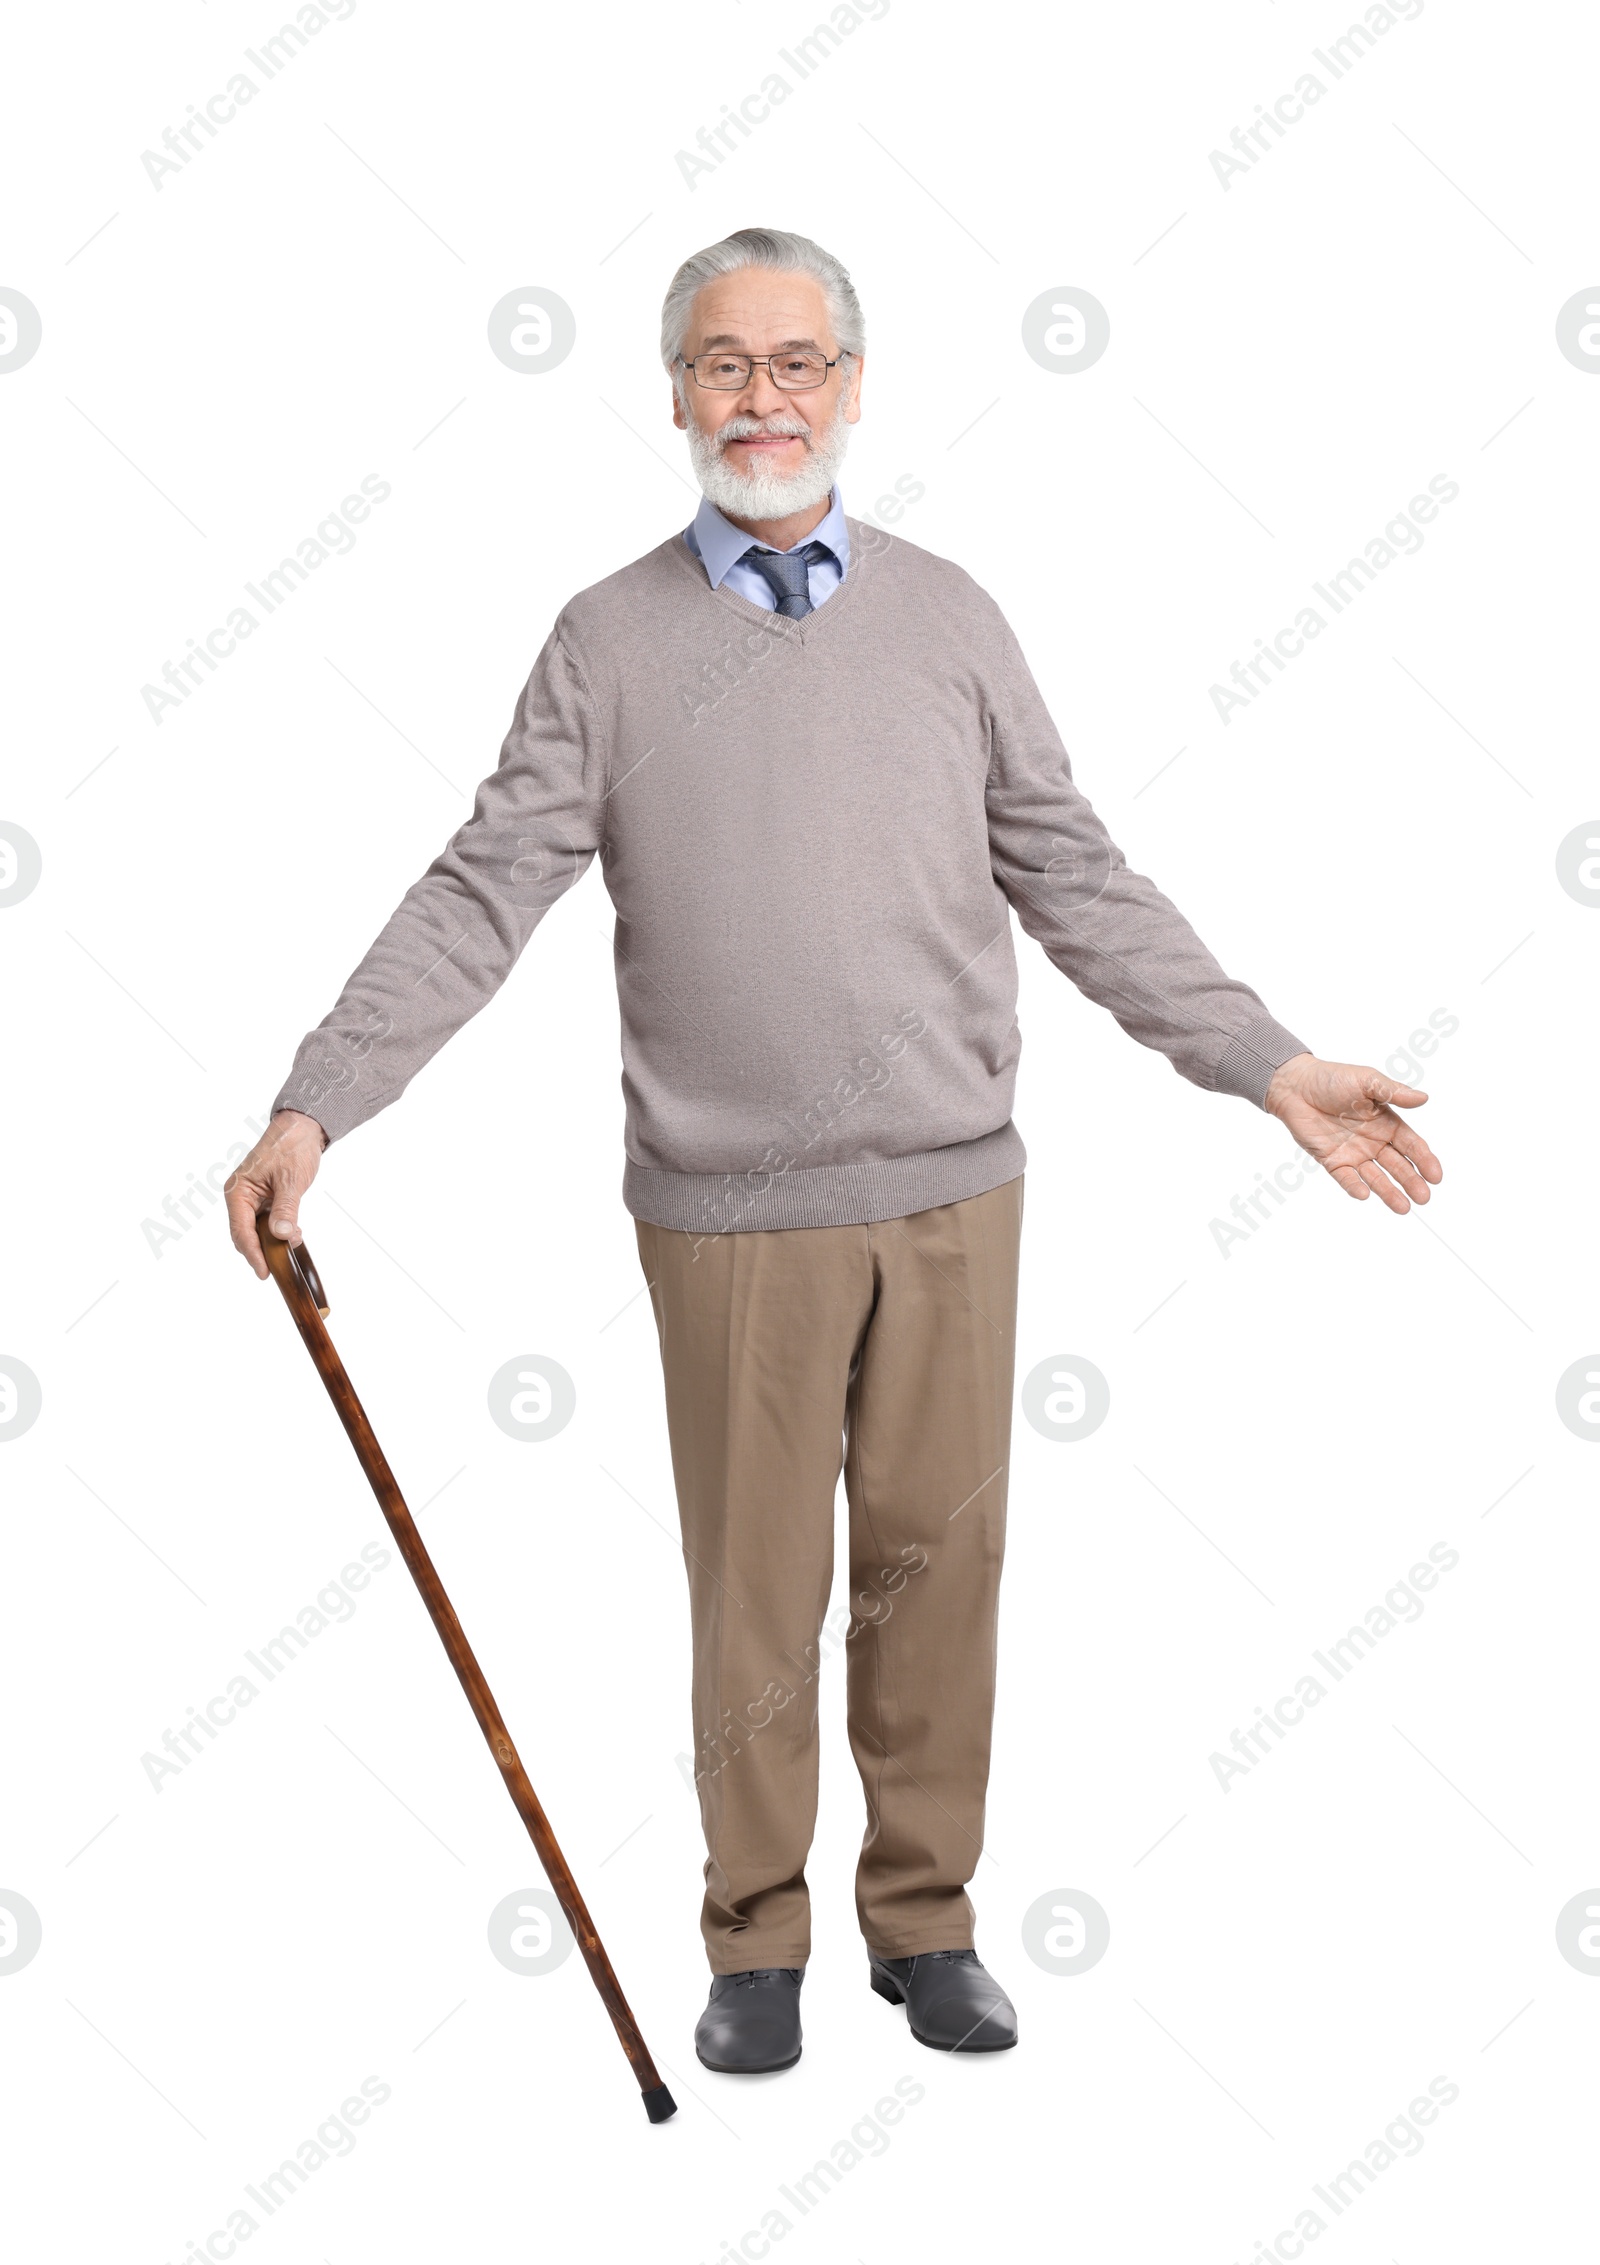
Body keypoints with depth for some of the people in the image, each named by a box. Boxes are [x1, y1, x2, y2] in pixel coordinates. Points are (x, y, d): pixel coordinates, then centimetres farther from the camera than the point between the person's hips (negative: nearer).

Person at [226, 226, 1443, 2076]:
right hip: (729, 1210, -2)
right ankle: (755, 1941, 23)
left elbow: (1080, 884, 9)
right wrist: (315, 1103, -11)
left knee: (939, 1561, 9)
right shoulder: (610, 640, 2)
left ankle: (925, 1918, 25)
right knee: (754, 1588, 6)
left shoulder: (947, 617, 8)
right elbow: (481, 897, -2)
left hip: (952, 1193, 2)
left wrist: (1271, 1065, 5)